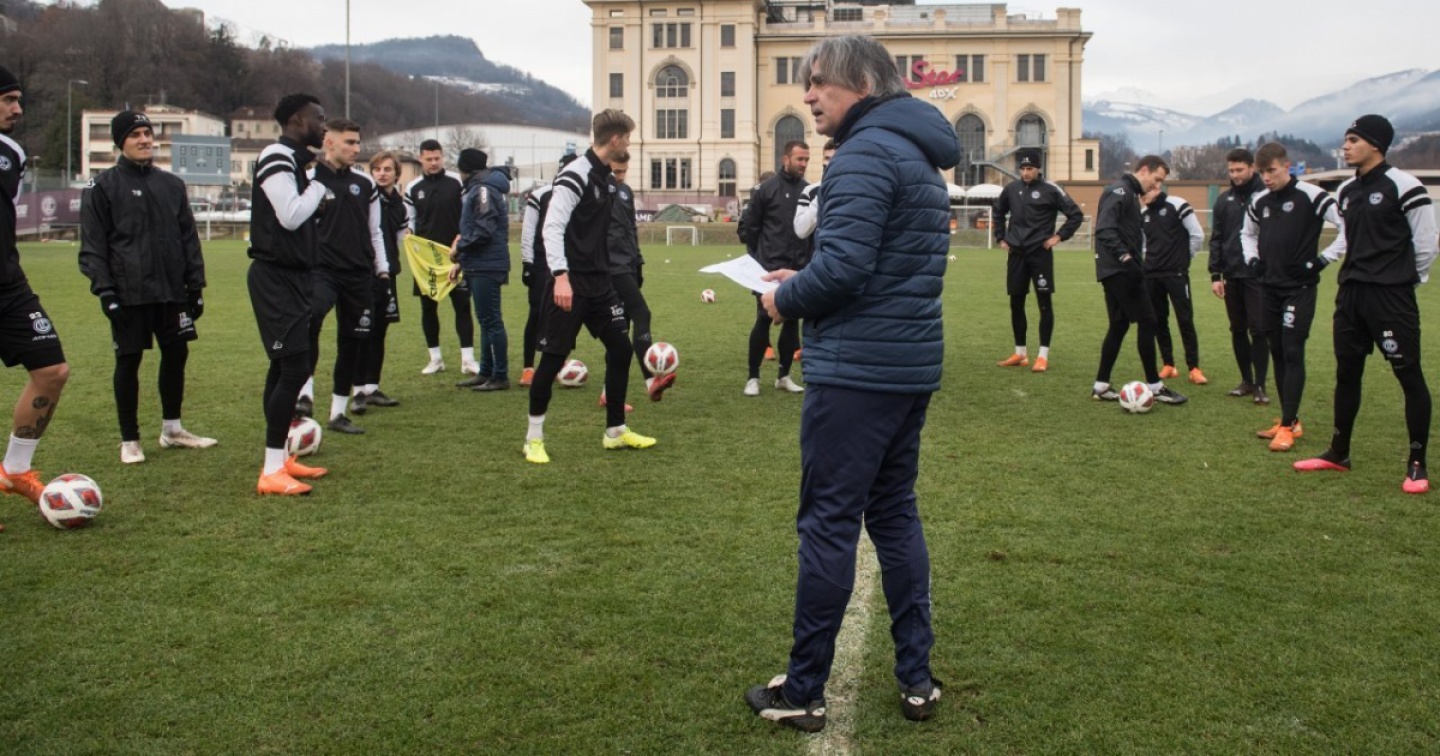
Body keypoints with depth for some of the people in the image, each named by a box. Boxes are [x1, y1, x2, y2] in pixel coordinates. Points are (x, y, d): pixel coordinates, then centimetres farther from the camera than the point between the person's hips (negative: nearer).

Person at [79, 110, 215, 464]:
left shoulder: (172, 184, 12)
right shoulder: (102, 187, -2)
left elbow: (188, 237, 15)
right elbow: (92, 245, -5)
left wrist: (196, 284, 10)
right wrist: (104, 290, -13)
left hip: (172, 290, 5)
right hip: (129, 293, -5)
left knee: (176, 354, 9)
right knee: (129, 360, 2)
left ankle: (172, 429, 25)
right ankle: (129, 440, 13)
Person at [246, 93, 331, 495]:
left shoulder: (295, 160, 15)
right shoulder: (277, 157, -15)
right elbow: (291, 216, -25)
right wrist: (320, 182, -11)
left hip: (290, 275, 11)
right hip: (276, 277, -11)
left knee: (285, 367, 14)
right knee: (295, 367, -13)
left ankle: (280, 458, 24)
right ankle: (272, 471, -10)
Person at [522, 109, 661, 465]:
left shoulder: (604, 178, 13)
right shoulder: (575, 175, -14)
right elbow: (552, 227, -22)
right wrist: (561, 275, -31)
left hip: (599, 282, 9)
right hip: (570, 285, -9)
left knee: (621, 349, 9)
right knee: (553, 357, -2)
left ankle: (615, 431, 21)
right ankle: (534, 438, 12)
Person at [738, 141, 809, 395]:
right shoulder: (767, 189, -5)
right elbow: (747, 227, -1)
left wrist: (810, 257, 2)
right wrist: (760, 252, 2)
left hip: (798, 269, 4)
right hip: (770, 268, -4)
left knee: (792, 321, 9)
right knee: (764, 320, -3)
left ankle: (784, 376, 21)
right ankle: (753, 377, 8)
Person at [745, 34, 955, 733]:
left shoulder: (866, 153, -14)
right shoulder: (919, 153, 17)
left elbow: (843, 264, -23)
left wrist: (786, 300, -6)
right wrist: (805, 282, 13)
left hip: (855, 370, -10)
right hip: (912, 365, 10)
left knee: (828, 523, -2)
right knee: (894, 512, 16)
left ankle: (802, 693, 8)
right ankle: (916, 677, 22)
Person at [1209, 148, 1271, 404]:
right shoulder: (1224, 200, 10)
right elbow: (1216, 239, 10)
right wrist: (1215, 274, 4)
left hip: (1258, 275, -4)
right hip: (1232, 275, 4)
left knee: (1259, 330, -4)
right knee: (1238, 330, 9)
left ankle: (1260, 385, 2)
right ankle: (1246, 380, 20)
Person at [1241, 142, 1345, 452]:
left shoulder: (1310, 196, -11)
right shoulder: (1259, 202, 9)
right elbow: (1248, 233, 29)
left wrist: (1324, 258, -15)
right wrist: (1252, 258, 11)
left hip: (1299, 289, -7)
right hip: (1270, 287, 7)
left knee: (1293, 353, -9)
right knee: (1277, 353, 9)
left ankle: (1287, 426, -6)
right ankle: (1289, 419, 18)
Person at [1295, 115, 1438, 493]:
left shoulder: (1403, 186, -11)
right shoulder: (1346, 191, 12)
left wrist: (1408, 279, 2)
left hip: (1391, 296, -8)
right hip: (1351, 292, 8)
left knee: (1409, 376, -2)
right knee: (1346, 373, 13)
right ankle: (1339, 453, 24)